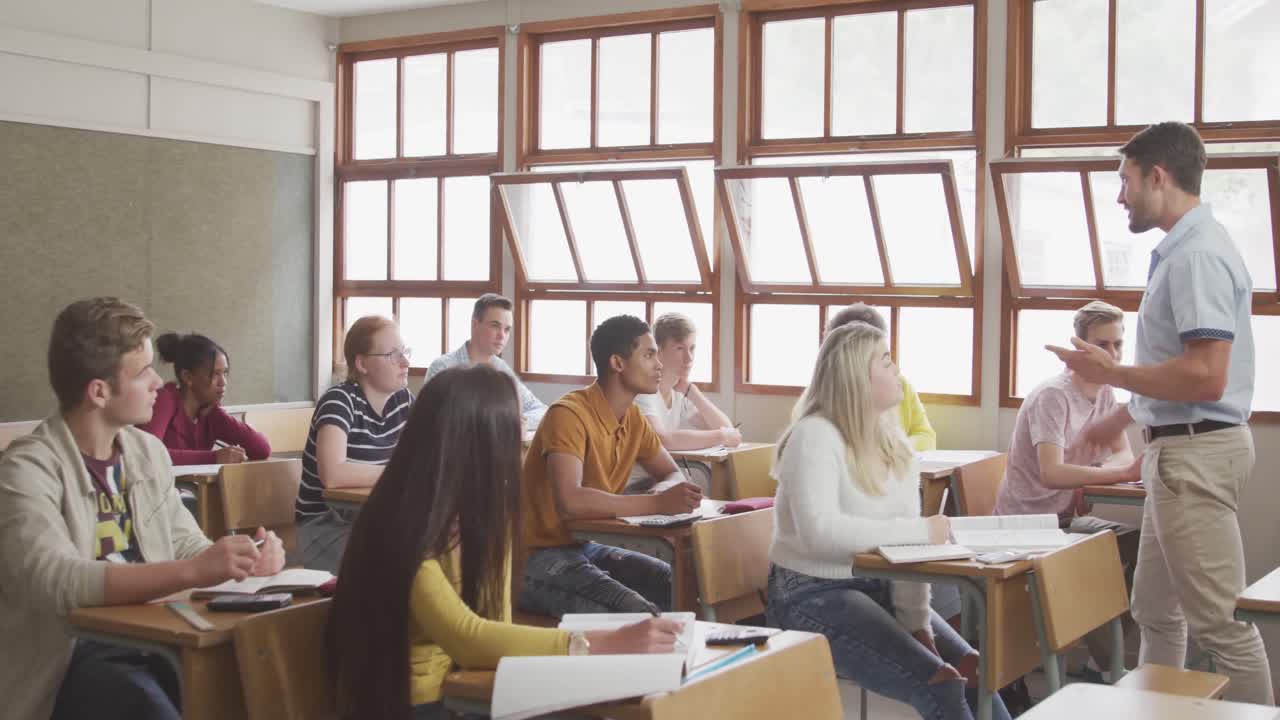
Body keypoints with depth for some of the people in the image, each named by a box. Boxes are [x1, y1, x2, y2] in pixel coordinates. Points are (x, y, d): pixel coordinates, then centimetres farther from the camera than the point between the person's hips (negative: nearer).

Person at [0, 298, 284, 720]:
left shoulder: (148, 451, 10)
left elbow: (185, 546, 15)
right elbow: (56, 583, -26)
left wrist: (243, 559, -9)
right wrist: (193, 571, -36)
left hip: (153, 642, 6)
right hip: (73, 660, -6)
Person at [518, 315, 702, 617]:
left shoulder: (633, 419, 5)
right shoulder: (569, 414, -21)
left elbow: (673, 475, 15)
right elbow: (569, 501, -33)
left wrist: (661, 491, -10)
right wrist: (657, 503, -30)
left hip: (585, 546, 8)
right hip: (537, 557, -8)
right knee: (639, 616, -28)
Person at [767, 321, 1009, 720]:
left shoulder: (895, 442, 8)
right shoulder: (815, 435, -16)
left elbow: (905, 543, 1)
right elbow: (819, 531, -31)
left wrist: (917, 621, -10)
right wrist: (920, 531, -26)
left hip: (876, 586, 7)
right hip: (812, 595, -7)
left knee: (973, 669, -8)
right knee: (939, 685, -19)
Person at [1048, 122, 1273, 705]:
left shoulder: (1198, 255, -18)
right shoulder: (1184, 250, 13)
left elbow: (1205, 376, -26)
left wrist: (1110, 373, -15)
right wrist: (1123, 415, 29)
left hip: (1196, 453, -11)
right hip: (1179, 448, 11)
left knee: (1219, 622, -5)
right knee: (1155, 610, 18)